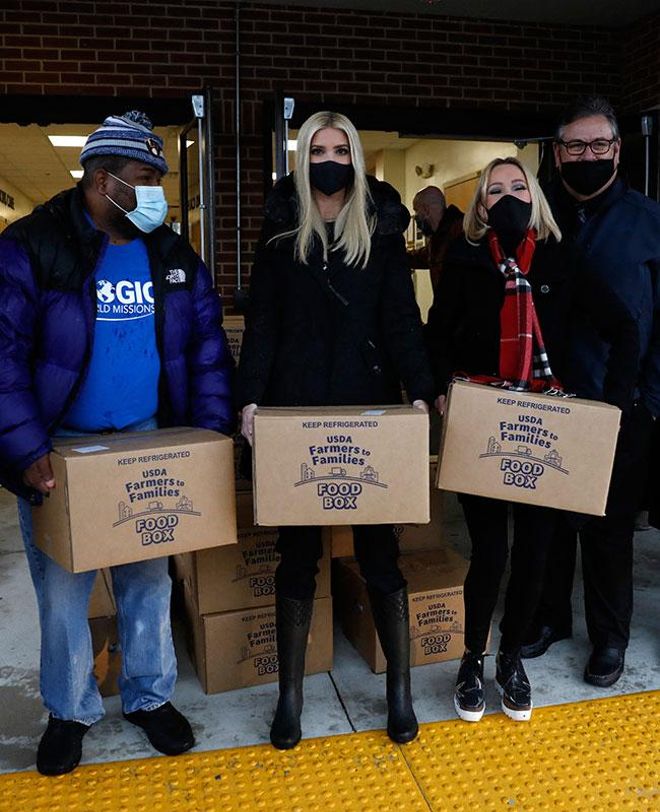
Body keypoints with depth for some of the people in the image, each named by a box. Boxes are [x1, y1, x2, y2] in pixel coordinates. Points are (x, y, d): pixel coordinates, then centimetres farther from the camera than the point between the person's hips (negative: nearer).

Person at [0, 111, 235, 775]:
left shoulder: (172, 255, 4)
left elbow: (206, 345, 6)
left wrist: (210, 427, -5)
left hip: (147, 441, 3)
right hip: (60, 448, -3)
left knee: (149, 578, 14)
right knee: (62, 588, 10)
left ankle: (150, 696, 35)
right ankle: (69, 710, 34)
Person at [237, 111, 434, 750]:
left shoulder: (381, 229, 7)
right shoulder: (281, 230, 8)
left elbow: (401, 319, 1)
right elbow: (261, 322, 3)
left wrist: (418, 392, -12)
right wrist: (250, 397, -9)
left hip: (369, 408, 0)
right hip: (295, 409, 1)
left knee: (379, 550, 5)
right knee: (297, 551, 8)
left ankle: (399, 690, 21)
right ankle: (290, 694, 22)